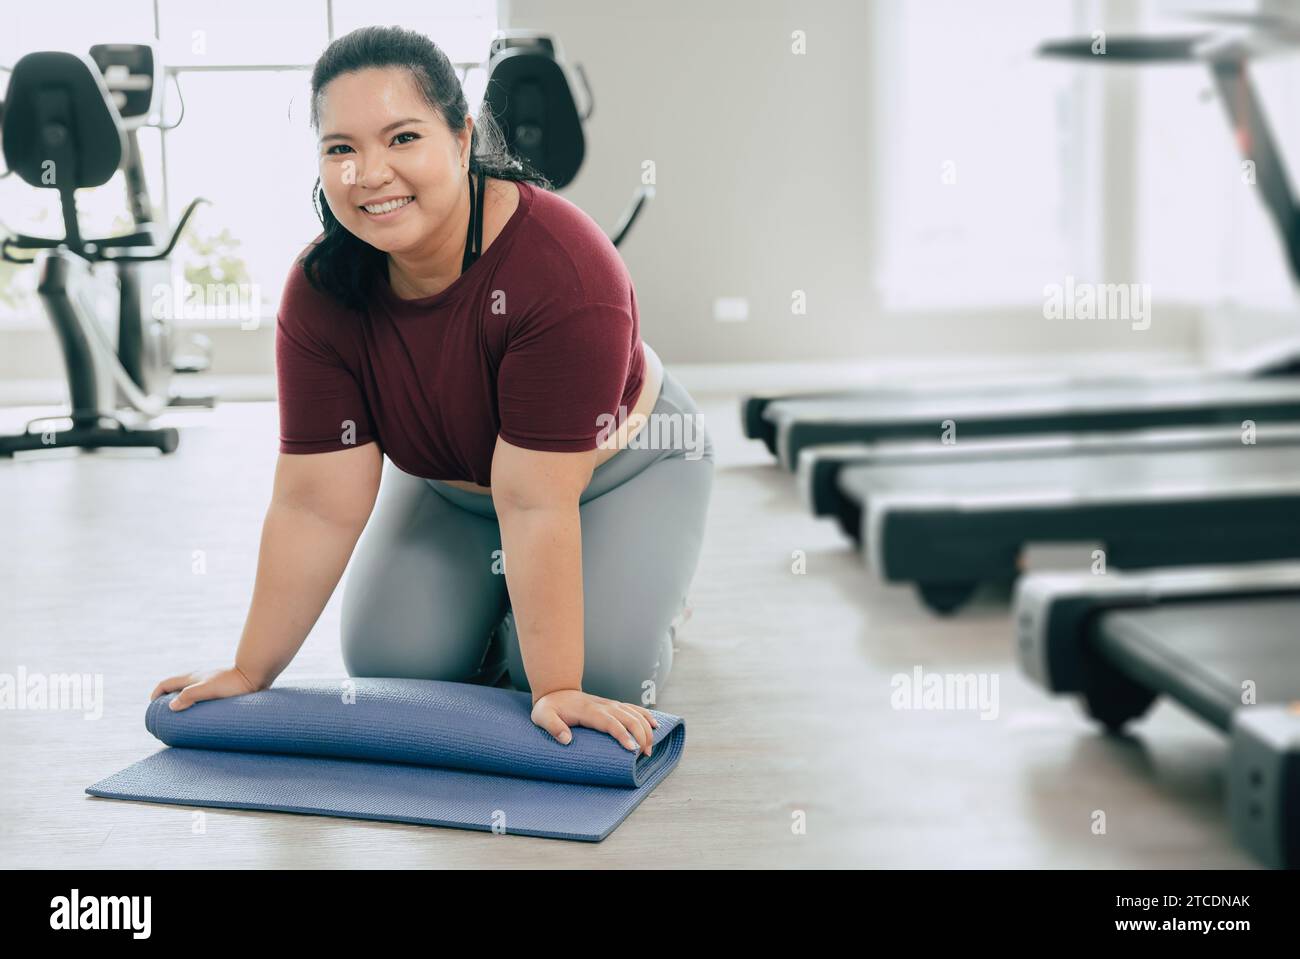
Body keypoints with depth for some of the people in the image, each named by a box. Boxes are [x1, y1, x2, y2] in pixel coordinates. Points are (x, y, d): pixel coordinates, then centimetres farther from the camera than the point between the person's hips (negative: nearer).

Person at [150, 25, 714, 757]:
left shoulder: (564, 270, -38)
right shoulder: (322, 290, -24)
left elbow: (533, 503, -37)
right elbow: (317, 504, -19)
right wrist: (252, 672, -16)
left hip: (615, 468, -4)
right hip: (450, 482, 4)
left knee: (599, 676, -19)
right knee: (389, 665, -7)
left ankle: (650, 589, 14)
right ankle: (494, 597, 23)